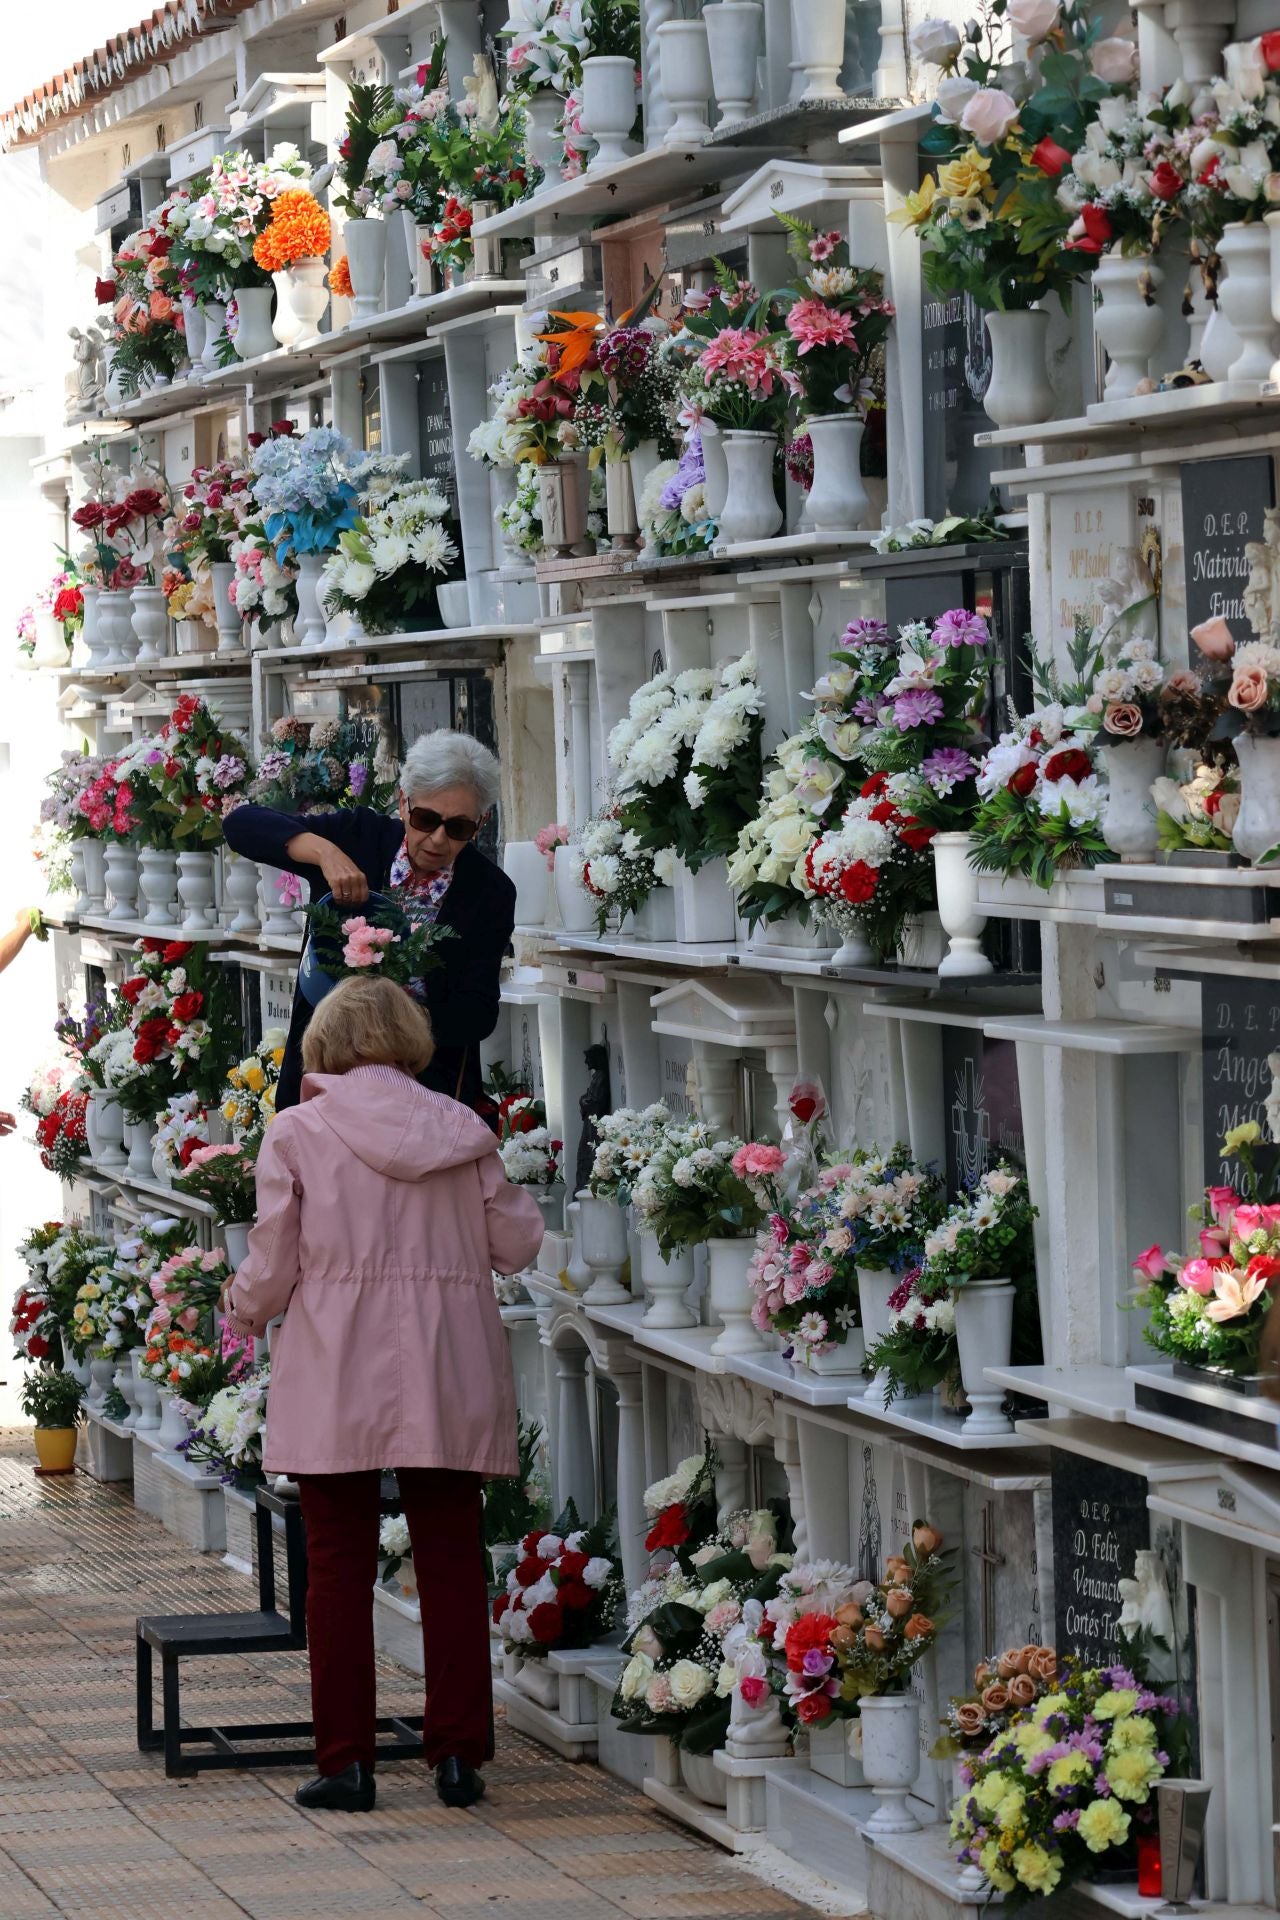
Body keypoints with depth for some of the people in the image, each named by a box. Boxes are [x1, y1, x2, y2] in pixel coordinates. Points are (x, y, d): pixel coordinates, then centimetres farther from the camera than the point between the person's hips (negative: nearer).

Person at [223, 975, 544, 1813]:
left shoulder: (297, 1132, -4)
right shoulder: (461, 1130, 3)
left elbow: (273, 1267, -5)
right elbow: (517, 1244, 7)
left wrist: (246, 1311, 17)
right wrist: (516, 1195, 27)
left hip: (337, 1379, -2)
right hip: (448, 1381, 2)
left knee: (341, 1566, 5)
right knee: (452, 1562, 8)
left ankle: (347, 1760, 5)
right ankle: (459, 1754, 9)